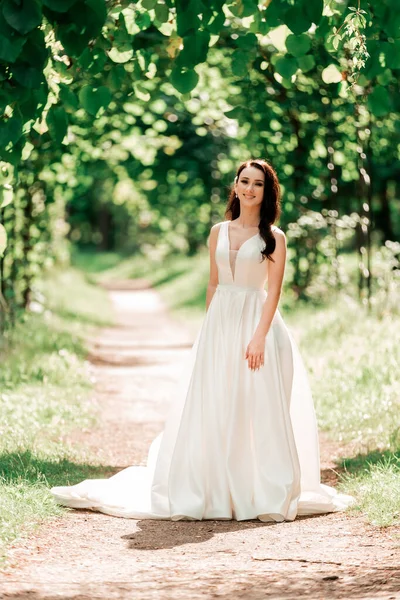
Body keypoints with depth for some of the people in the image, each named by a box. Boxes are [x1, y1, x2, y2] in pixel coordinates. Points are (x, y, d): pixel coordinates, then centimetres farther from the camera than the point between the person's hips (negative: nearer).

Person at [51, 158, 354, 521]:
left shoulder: (273, 238, -1)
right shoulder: (218, 232, 11)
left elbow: (274, 290, -7)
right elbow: (213, 284, 15)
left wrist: (259, 336, -17)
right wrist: (210, 329, 10)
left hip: (256, 323, -4)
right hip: (219, 323, 4)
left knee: (257, 409, -5)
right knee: (212, 409, 3)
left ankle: (263, 495, 3)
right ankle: (213, 491, 11)